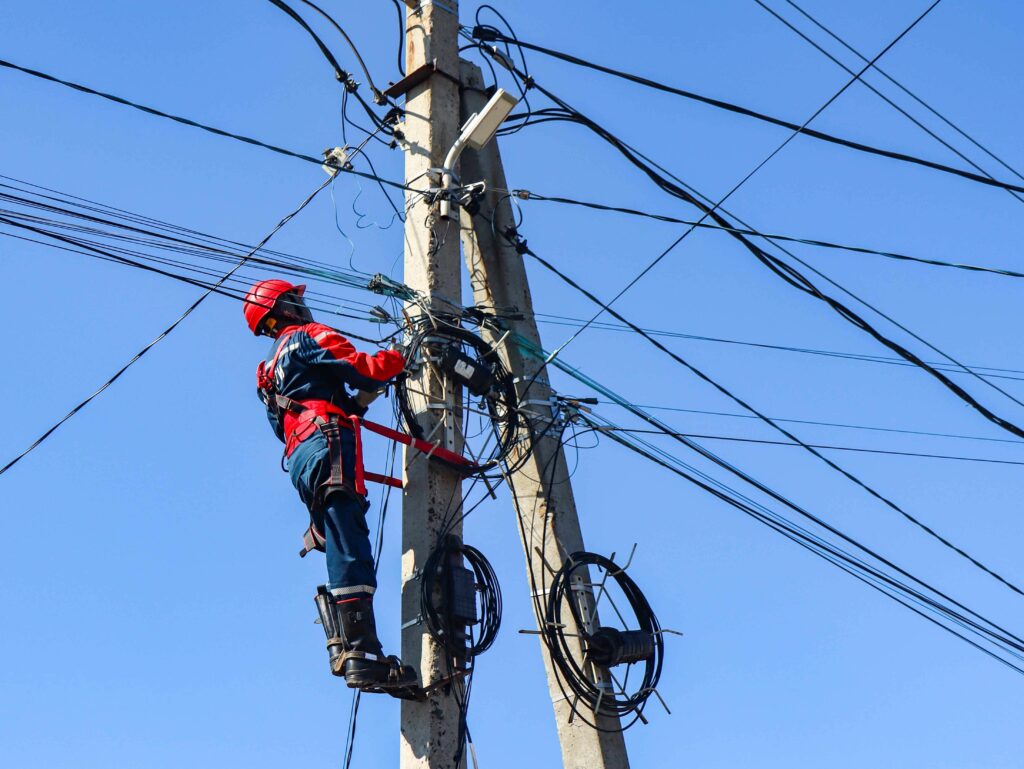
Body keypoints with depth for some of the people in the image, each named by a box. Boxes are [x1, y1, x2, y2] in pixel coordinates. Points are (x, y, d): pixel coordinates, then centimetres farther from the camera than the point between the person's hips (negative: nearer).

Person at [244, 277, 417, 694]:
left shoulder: (272, 370, 32)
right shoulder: (306, 336, 5)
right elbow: (362, 369, -7)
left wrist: (361, 398, 24)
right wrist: (396, 359, 10)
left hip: (298, 458, 9)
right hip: (327, 445, -9)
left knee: (340, 549, 6)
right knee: (350, 550, -17)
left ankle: (342, 646, -3)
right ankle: (362, 654, -25)